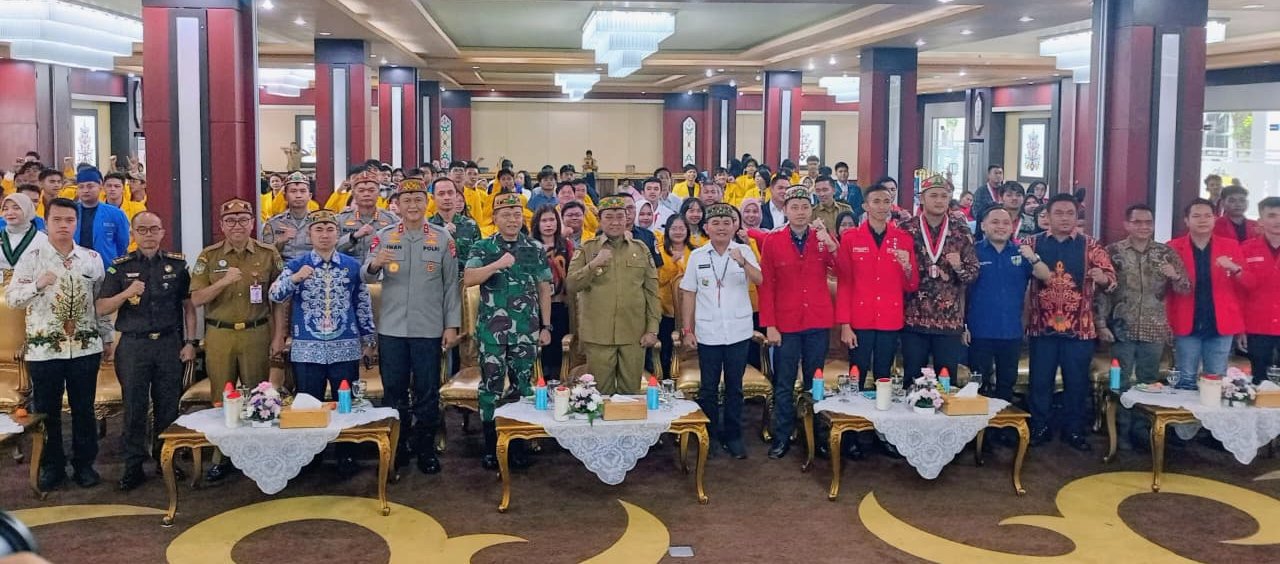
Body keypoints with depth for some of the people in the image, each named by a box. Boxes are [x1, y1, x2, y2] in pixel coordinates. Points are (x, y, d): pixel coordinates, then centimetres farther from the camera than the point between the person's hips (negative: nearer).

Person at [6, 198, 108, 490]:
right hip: (44, 348, -1)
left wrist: (107, 337, 10)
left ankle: (84, 463, 21)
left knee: (84, 408, 8)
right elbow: (11, 298, -4)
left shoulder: (93, 258, 6)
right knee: (46, 410, 7)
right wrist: (37, 285, -22)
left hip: (85, 347, 1)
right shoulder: (31, 258, -1)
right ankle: (52, 466, 21)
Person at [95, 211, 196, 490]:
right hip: (133, 345, 0)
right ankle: (133, 467, 11)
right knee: (134, 408, 3)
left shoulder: (177, 264, 5)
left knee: (169, 406, 6)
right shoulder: (120, 267, 3)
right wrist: (127, 293, -16)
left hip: (169, 343, 0)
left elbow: (189, 304, 7)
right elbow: (102, 308, 1)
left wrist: (191, 342, 1)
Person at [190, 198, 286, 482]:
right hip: (219, 335, 1)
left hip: (257, 333, 0)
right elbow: (196, 299, -3)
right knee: (221, 397, 8)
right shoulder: (208, 256, 2)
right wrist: (224, 281, -19)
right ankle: (220, 456, 17)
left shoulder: (268, 254, 1)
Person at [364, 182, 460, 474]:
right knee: (393, 390, 10)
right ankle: (397, 447, 24)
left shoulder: (443, 238, 1)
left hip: (429, 329, -1)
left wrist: (452, 325, -3)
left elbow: (452, 283, 2)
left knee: (427, 392, 7)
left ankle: (426, 448, 19)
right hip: (391, 328, 1)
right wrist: (374, 265, -26)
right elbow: (366, 277, -2)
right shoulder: (383, 236, 2)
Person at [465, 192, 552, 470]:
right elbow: (468, 279, -12)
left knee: (522, 386, 7)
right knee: (491, 386, 2)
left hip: (526, 330, 2)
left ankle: (518, 443, 17)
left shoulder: (535, 249, 6)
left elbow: (544, 289, 8)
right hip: (491, 330, -1)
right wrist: (498, 264, -22)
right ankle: (490, 446, 12)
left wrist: (546, 326, 4)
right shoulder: (483, 247, 1)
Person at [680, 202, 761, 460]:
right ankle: (710, 436, 19)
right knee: (708, 388, 7)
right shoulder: (697, 256, 2)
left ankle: (733, 436, 20)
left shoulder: (744, 251, -1)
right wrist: (687, 329, 1)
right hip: (707, 332, 0)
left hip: (738, 331, 0)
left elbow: (759, 280, -16)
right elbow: (688, 293, 5)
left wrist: (743, 262, -34)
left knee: (734, 387, 9)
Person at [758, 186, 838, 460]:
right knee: (783, 385, 5)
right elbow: (765, 285, -3)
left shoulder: (823, 238, 4)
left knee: (814, 383, 11)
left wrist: (829, 242, -23)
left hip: (818, 323, 2)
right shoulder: (772, 241, -1)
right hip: (786, 324, -1)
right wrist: (769, 325, -9)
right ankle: (782, 438, 14)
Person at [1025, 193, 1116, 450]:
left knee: (1077, 381, 7)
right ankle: (1039, 429, 19)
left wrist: (1102, 277, -26)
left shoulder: (1090, 245, 3)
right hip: (1042, 325, 0)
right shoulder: (1034, 243, 4)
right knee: (1040, 380, 6)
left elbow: (1111, 278, -4)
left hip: (1079, 327, 0)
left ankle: (1074, 430, 21)